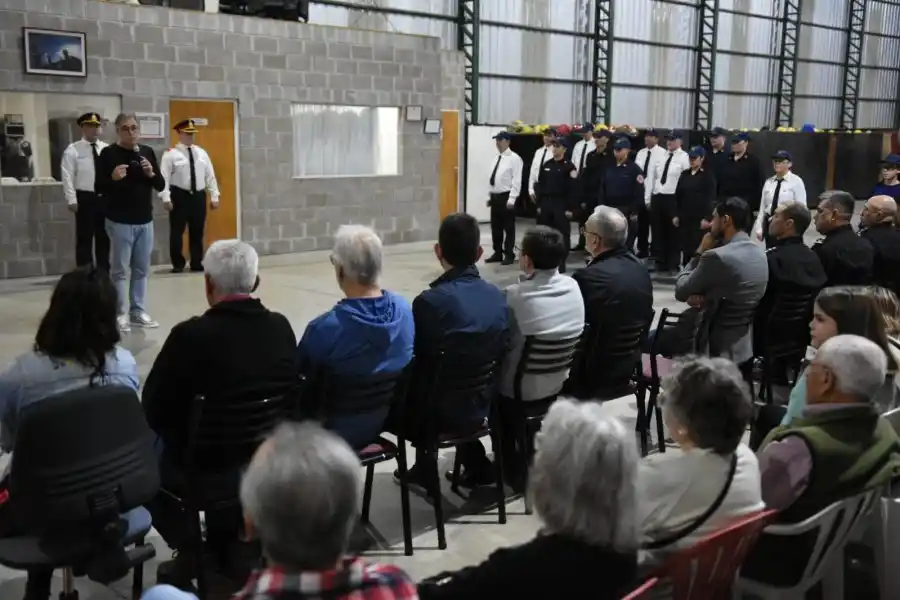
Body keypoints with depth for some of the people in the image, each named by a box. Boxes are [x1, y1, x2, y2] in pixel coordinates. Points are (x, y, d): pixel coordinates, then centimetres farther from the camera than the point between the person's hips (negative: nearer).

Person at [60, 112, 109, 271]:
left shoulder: (107, 149, 9)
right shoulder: (73, 149, -3)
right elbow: (67, 177, -7)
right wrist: (72, 200, -14)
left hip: (105, 198, 4)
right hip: (85, 198, -4)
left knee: (104, 238, 12)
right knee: (84, 239, 1)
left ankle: (104, 273, 22)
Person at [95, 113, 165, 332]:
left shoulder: (147, 152, 8)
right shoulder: (108, 153, -6)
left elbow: (160, 186, 9)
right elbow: (99, 188, -9)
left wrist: (151, 174, -11)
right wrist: (113, 178, -27)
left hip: (145, 221, 5)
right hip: (119, 222, -5)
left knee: (142, 269, 11)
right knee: (119, 270, 2)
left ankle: (138, 311, 20)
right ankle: (121, 314, 8)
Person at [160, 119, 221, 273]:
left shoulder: (202, 153, 10)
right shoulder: (171, 154, -5)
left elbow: (210, 175, 11)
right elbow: (164, 177, -9)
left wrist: (214, 196, 6)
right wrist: (166, 198, -17)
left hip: (199, 196, 4)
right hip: (179, 196, -4)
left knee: (197, 232, 9)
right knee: (177, 231, 0)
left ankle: (197, 263, 18)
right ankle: (178, 264, 11)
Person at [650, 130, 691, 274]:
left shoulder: (684, 157, -6)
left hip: (673, 199, -6)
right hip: (657, 197, 6)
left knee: (673, 232, 4)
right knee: (658, 232, 11)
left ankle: (672, 264, 14)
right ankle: (660, 262, 22)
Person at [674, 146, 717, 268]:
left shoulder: (708, 176, -3)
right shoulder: (684, 175, 13)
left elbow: (710, 198, -9)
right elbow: (678, 196, 14)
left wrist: (707, 217, -16)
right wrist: (676, 215, 8)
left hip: (700, 218, -5)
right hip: (685, 217, 5)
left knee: (698, 248, -6)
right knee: (685, 246, 5)